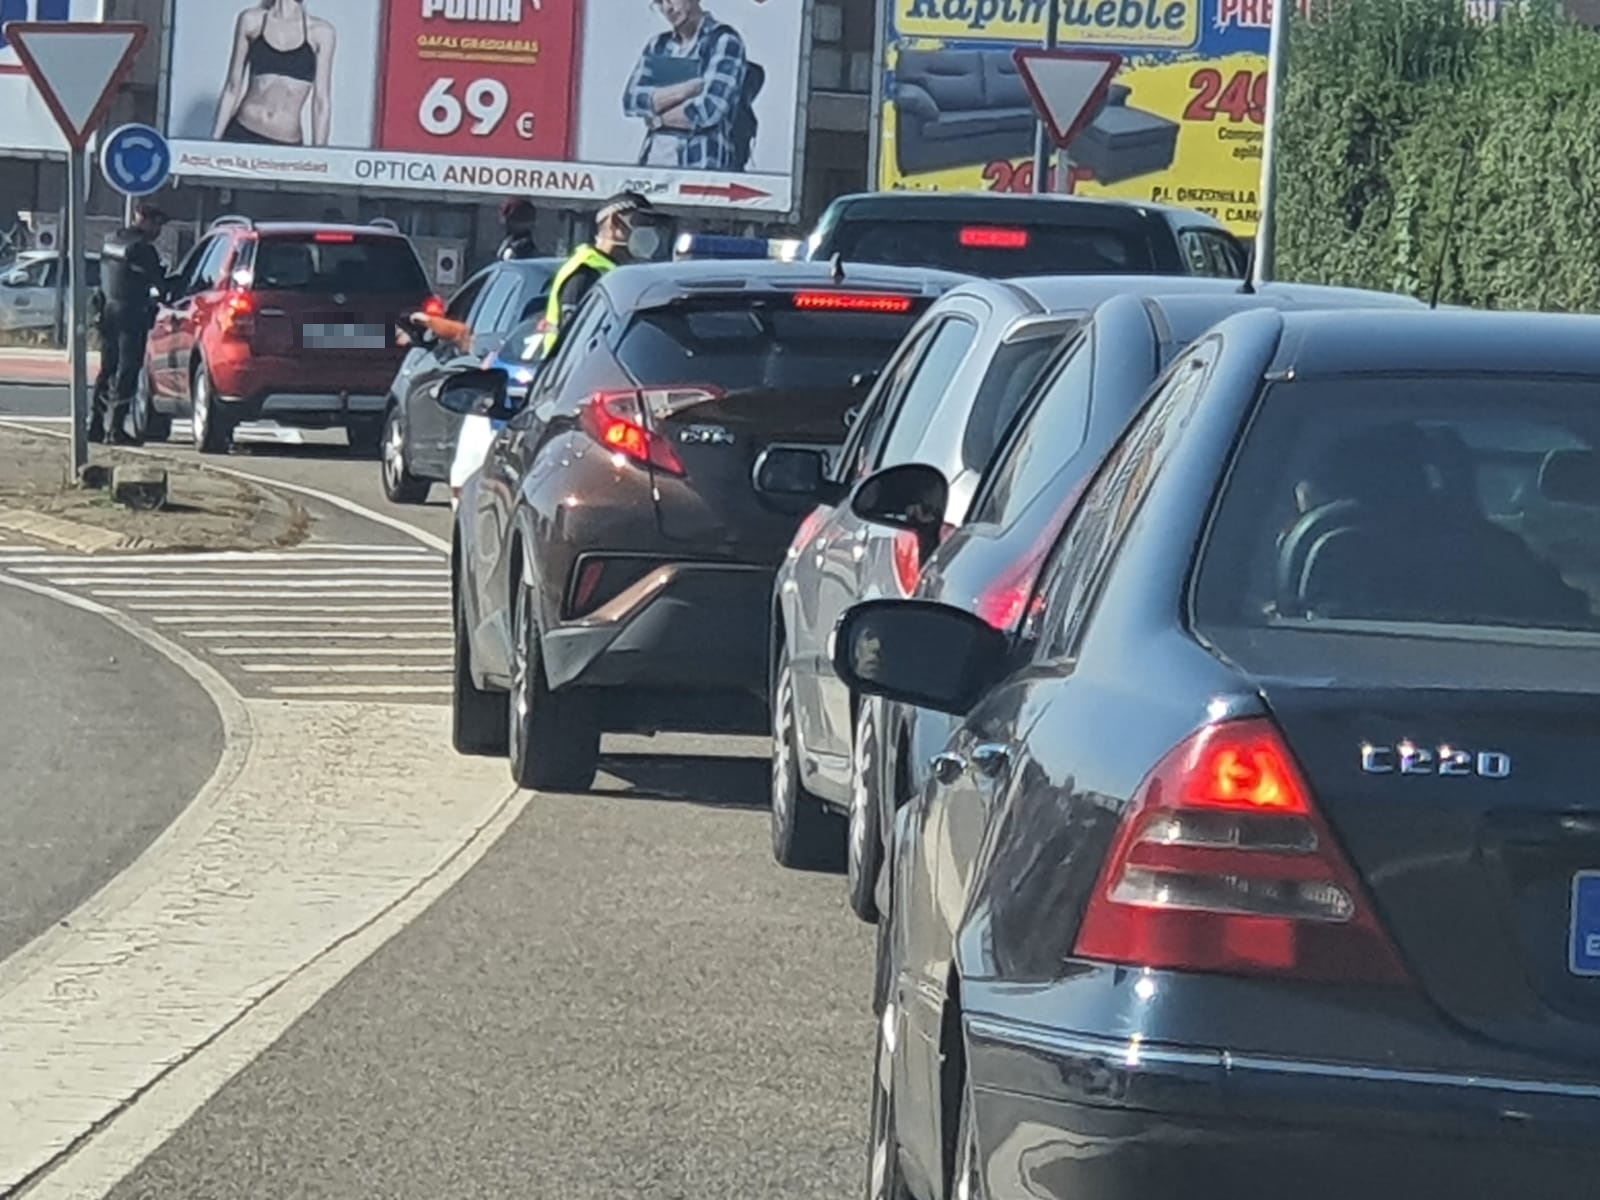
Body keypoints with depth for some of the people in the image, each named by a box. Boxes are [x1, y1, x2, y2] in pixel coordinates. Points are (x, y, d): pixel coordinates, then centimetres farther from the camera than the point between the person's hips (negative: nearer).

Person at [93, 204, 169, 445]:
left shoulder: (110, 242, 13)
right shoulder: (141, 248, -13)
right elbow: (158, 281, -11)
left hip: (108, 310, 8)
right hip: (131, 314, -8)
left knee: (107, 369, 15)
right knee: (126, 371, -4)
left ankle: (95, 425, 15)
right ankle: (114, 427, -7)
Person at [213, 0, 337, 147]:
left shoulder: (320, 32, 1)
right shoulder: (251, 21, 4)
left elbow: (322, 102, 2)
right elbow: (233, 87, 8)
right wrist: (214, 142, 6)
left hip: (288, 146, -1)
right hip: (240, 136, 1)